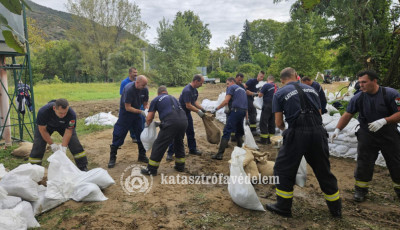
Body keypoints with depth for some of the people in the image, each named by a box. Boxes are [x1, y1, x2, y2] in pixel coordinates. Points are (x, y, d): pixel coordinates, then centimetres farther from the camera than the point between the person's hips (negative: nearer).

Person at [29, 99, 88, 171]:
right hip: (46, 125, 0)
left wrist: (63, 147, -32)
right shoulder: (43, 112, -39)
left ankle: (83, 168, 0)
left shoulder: (71, 114, -38)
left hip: (63, 125, 0)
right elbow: (42, 130, -24)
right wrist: (52, 144, -23)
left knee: (75, 143, -12)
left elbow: (69, 131, -26)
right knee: (38, 145, -12)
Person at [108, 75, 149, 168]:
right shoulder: (129, 89, -28)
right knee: (119, 134, -4)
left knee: (141, 134, 5)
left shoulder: (145, 90, -11)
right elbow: (128, 107, -26)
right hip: (125, 113, -5)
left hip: (137, 112, 5)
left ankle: (142, 156, 20)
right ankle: (112, 158, 9)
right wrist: (141, 112, -30)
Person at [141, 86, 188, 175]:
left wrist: (147, 124, 36)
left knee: (159, 145, 6)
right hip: (184, 120, 6)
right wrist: (160, 123, 42)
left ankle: (151, 170, 15)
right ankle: (180, 166, 36)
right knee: (179, 143, 26)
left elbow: (149, 118, 13)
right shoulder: (173, 98, 32)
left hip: (171, 122, -6)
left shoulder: (156, 100, 16)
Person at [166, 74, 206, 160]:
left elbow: (195, 101, 12)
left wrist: (202, 109, 0)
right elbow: (188, 106, -25)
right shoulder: (187, 90, -26)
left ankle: (192, 149, 31)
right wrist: (198, 111, -16)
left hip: (187, 113, 9)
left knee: (190, 132, 17)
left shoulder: (195, 90, 4)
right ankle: (170, 153, 4)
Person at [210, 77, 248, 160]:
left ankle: (220, 154, -12)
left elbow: (226, 101, -7)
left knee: (227, 132, -9)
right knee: (239, 132, 20)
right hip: (244, 111, 8)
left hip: (236, 110, -8)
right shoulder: (242, 89, 27)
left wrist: (216, 109, -3)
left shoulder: (231, 87, 5)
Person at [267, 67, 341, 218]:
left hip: (297, 133, -4)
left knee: (284, 169, 11)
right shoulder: (311, 89, 18)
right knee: (324, 171, 18)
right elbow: (319, 114, 19)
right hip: (318, 132, 5)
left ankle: (283, 207, 18)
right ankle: (336, 208, 32)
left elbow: (278, 123, 3)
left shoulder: (280, 93, 6)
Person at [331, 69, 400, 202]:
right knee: (363, 163, 3)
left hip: (389, 135, -1)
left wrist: (384, 121, -30)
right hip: (367, 135, 1)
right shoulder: (358, 98, -7)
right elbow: (347, 115, -6)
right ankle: (361, 189, 19)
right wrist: (337, 129, -17)